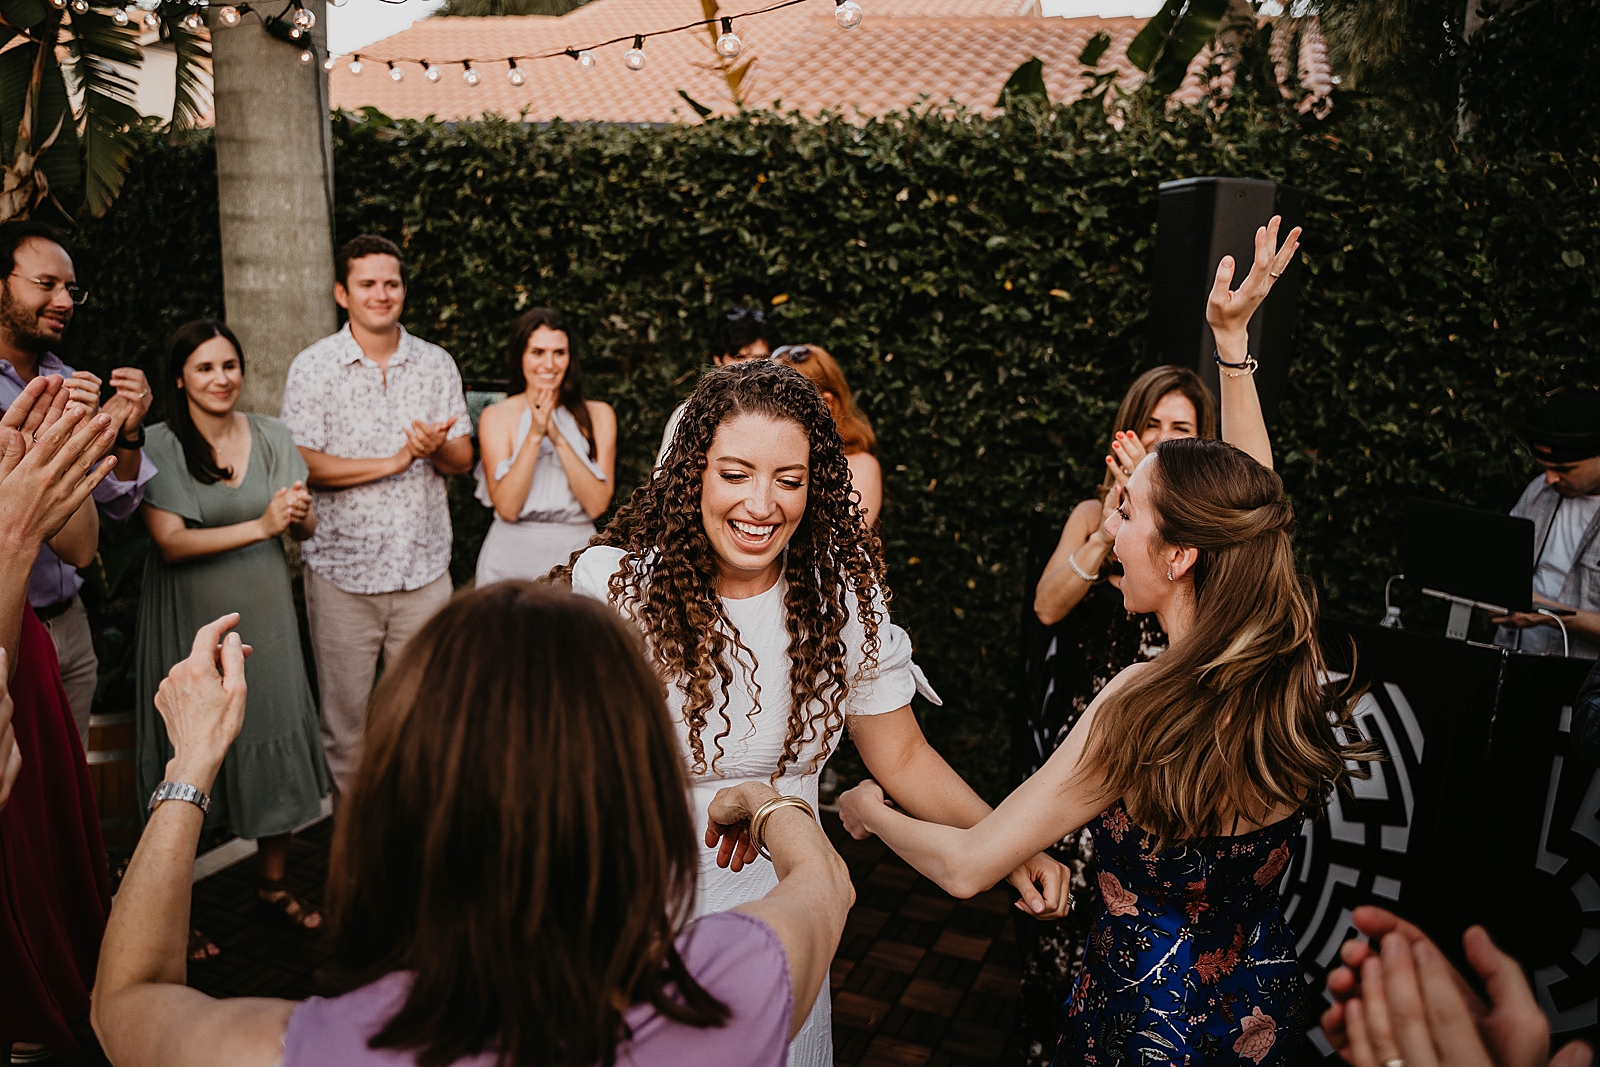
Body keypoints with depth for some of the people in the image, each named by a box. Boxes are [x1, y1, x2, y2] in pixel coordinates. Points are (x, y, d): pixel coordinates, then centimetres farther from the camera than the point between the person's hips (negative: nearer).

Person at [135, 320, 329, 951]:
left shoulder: (272, 436, 5)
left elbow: (304, 531, 8)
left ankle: (273, 882, 25)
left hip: (264, 614, 4)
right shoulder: (160, 445, -7)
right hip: (192, 621, -3)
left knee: (277, 744, 6)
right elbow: (170, 542, -16)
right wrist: (260, 525, -24)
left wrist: (302, 513, -16)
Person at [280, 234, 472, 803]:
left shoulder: (437, 363, 8)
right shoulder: (313, 367, -1)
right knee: (345, 718, 7)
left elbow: (462, 459, 8)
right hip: (342, 569, -2)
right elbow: (302, 465, -9)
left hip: (424, 568, 2)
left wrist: (437, 448, -15)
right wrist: (394, 460, -15)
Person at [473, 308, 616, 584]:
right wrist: (534, 435, -16)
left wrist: (558, 438, -15)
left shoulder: (598, 415, 3)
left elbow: (597, 504, -8)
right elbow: (506, 508, -10)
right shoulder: (496, 417, 1)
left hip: (577, 554, 1)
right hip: (512, 558, -1)